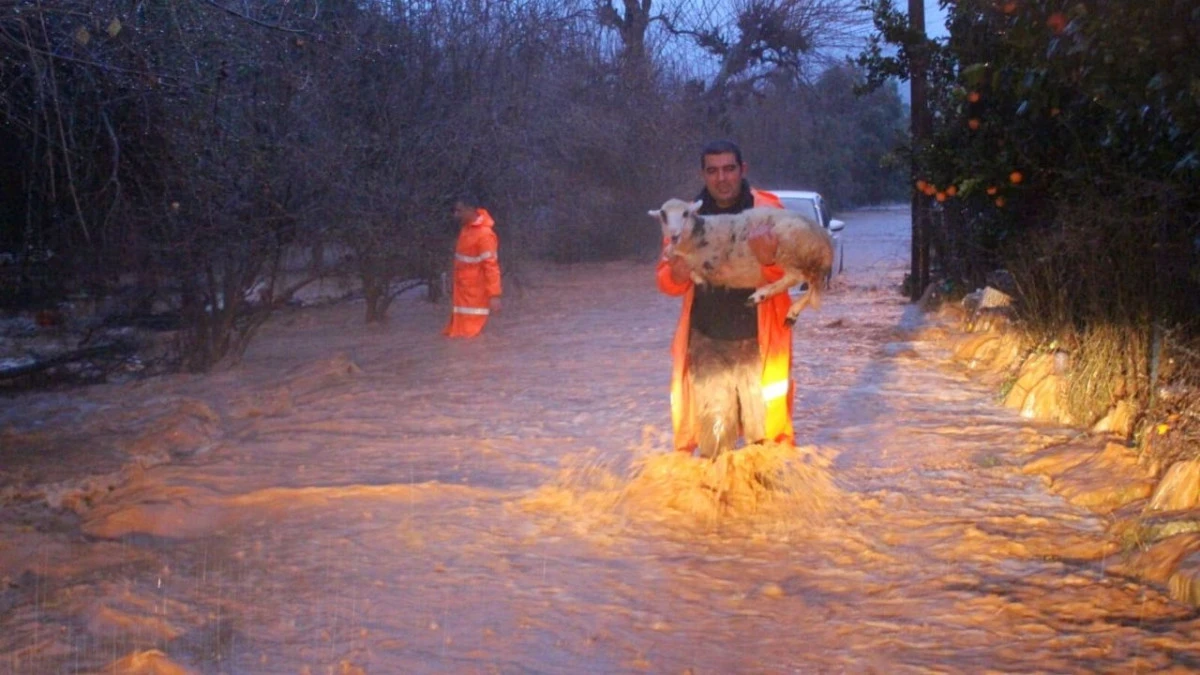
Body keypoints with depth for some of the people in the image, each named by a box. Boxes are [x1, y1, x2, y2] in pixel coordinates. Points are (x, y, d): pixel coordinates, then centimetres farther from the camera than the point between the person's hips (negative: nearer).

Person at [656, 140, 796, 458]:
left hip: (758, 343, -2)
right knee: (712, 441, 8)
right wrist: (677, 275, -17)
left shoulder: (768, 209, -3)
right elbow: (664, 278, 7)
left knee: (765, 437, 4)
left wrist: (771, 260, -33)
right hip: (707, 344, 2)